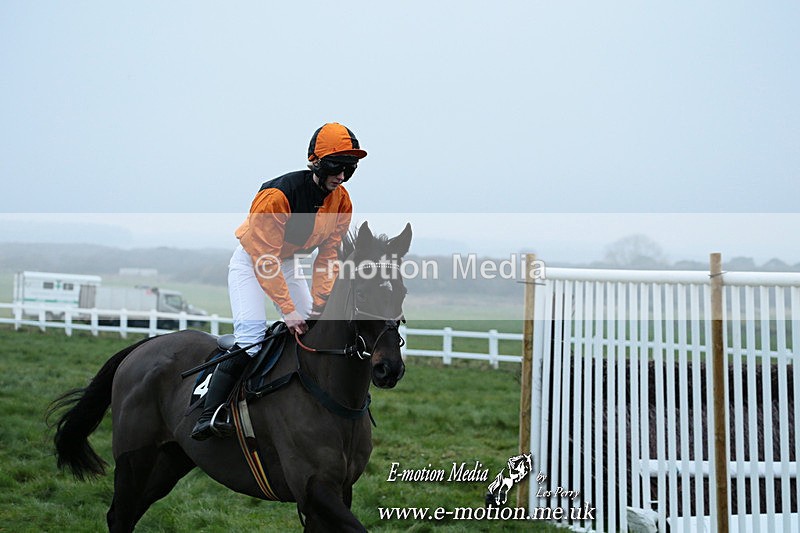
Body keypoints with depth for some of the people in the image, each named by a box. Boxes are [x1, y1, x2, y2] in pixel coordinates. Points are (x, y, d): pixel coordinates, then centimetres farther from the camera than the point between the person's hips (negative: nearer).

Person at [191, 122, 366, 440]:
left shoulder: (341, 202, -12)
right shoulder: (277, 195, -32)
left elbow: (327, 256, -7)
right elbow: (265, 259, -31)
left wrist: (318, 305, -17)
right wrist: (288, 310, -34)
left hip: (289, 263, 7)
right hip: (251, 260, -7)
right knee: (251, 332, -24)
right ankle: (208, 414, -25)